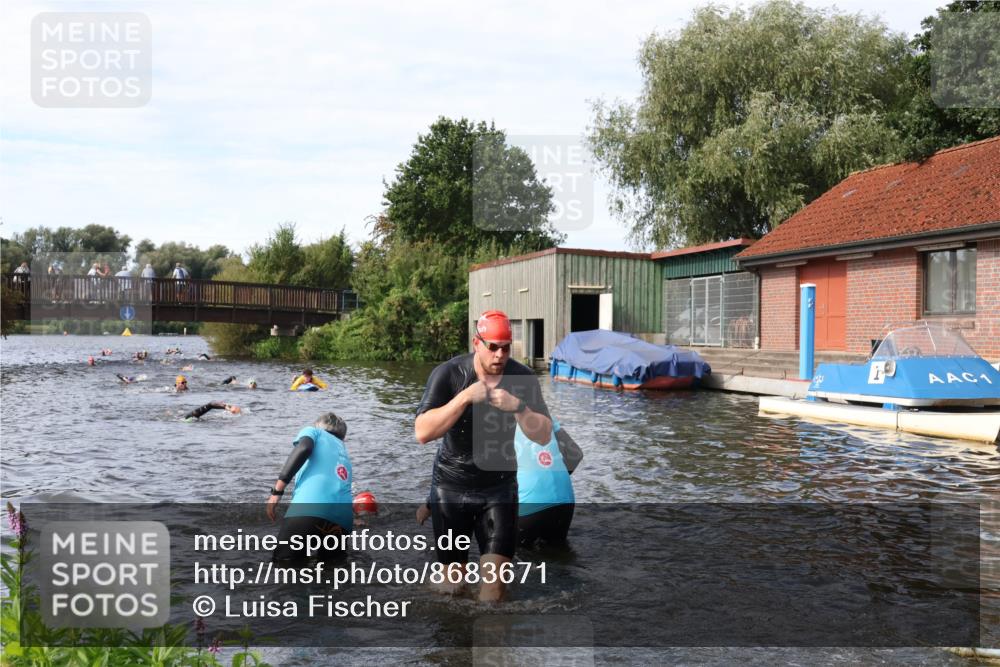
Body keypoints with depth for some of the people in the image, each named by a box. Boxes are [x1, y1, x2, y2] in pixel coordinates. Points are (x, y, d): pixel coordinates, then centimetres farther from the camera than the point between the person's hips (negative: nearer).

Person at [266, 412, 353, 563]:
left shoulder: (312, 431, 24)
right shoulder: (343, 450, 37)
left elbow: (304, 448, -1)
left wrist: (277, 490, -3)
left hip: (310, 508, -5)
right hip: (343, 520, 5)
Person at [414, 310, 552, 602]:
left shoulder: (523, 378, -8)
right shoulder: (448, 374, -15)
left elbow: (544, 436, -9)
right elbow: (422, 433, -24)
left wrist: (518, 407, -26)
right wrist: (465, 397, -31)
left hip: (500, 485, 1)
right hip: (451, 485, -1)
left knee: (496, 575, -6)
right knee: (454, 574, 7)